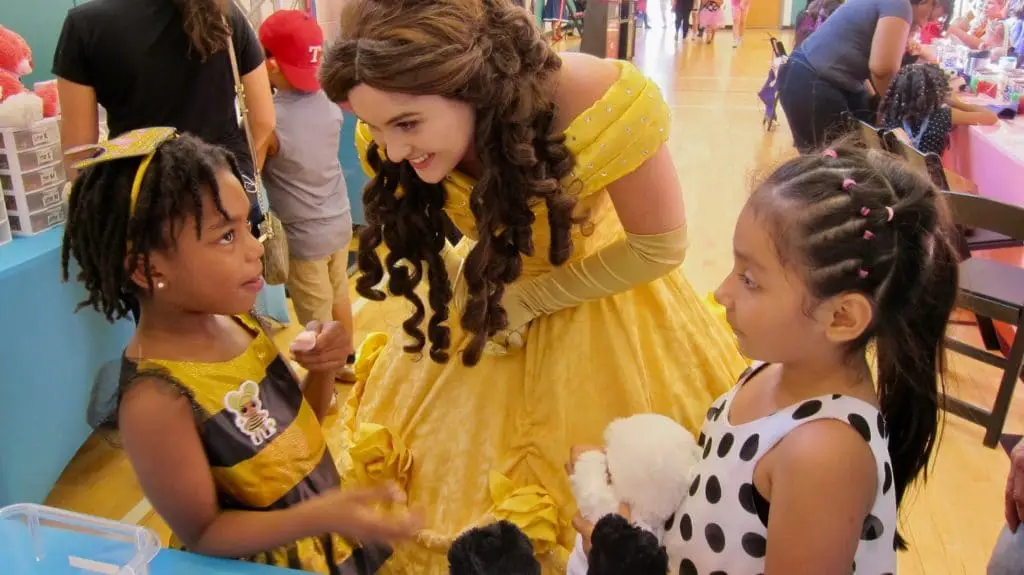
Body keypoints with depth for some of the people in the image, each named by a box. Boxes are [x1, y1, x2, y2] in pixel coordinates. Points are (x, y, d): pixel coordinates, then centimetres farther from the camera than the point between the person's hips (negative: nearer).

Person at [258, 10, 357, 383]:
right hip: (339, 223, 6)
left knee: (317, 319, 9)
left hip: (303, 236, -6)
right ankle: (344, 363, 43)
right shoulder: (329, 103, -7)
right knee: (339, 298, 24)